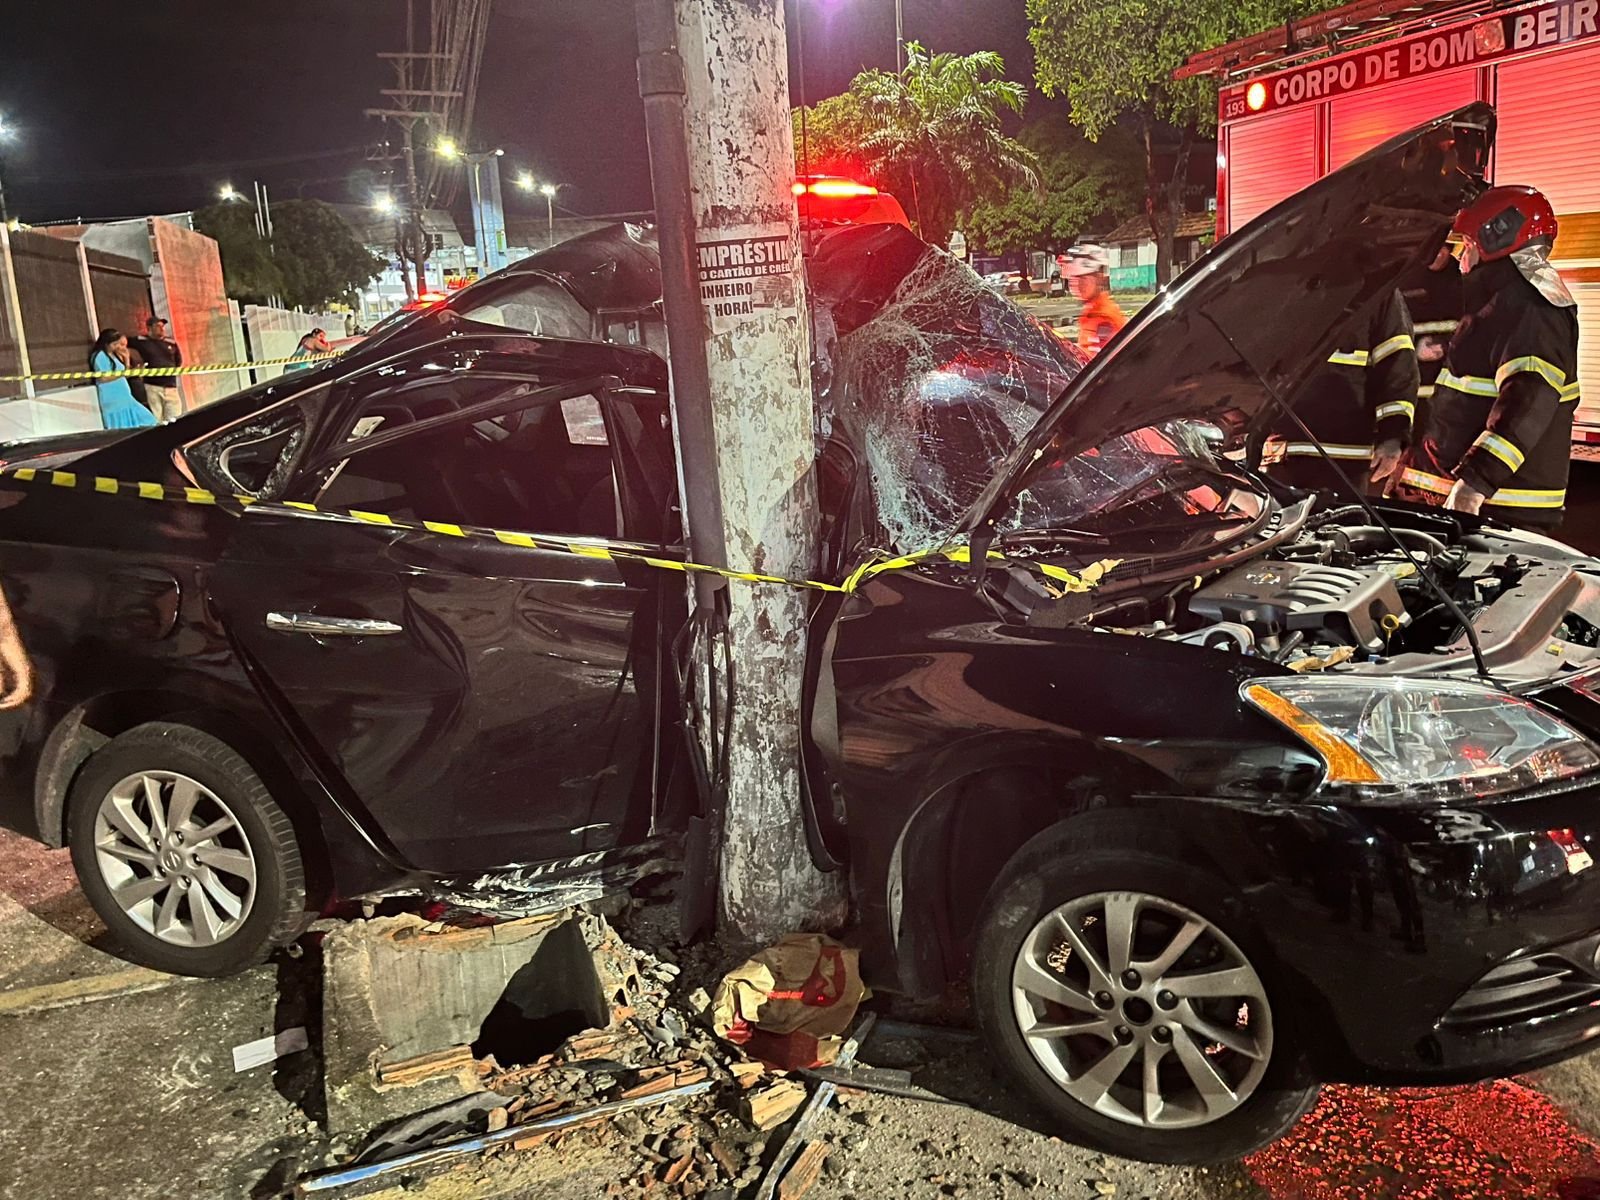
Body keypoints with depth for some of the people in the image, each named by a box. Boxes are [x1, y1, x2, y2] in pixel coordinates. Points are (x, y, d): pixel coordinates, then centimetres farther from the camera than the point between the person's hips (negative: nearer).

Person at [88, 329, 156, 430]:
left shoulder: (113, 355, 17)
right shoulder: (100, 356, -10)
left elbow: (124, 375, 17)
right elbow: (103, 378, -18)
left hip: (123, 397, 9)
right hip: (112, 399, -9)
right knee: (119, 428, -9)